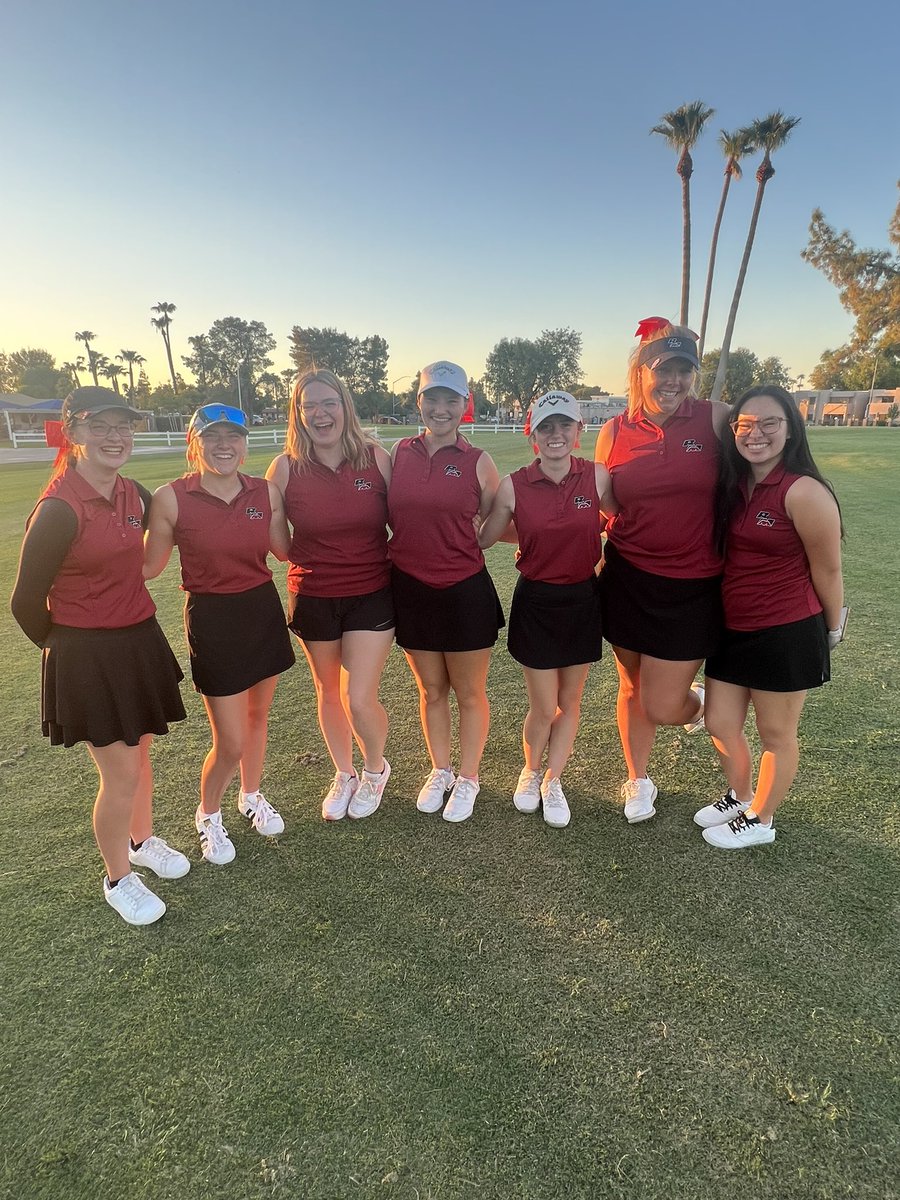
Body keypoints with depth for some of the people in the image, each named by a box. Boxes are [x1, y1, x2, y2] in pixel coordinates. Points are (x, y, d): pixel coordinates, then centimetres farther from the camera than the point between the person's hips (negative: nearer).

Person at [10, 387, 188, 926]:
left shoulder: (134, 493, 1)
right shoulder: (58, 508, -19)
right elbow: (27, 601, -13)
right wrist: (66, 645, 3)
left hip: (140, 641, 6)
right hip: (88, 654, -6)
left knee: (139, 754, 21)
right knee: (121, 773, 4)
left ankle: (142, 840, 45)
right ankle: (118, 879, 28)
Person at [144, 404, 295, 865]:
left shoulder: (266, 492, -4)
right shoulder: (171, 498, -13)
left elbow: (283, 550, 6)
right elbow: (149, 566, -5)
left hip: (264, 611, 4)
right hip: (211, 619, -4)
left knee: (257, 715, 20)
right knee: (230, 743, 1)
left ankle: (251, 796, 47)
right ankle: (207, 814, 33)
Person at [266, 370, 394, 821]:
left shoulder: (376, 458, -6)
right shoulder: (285, 467, -6)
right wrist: (306, 558, -2)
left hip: (371, 595, -1)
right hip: (313, 598, 2)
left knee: (359, 699, -5)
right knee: (328, 693, 16)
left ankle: (376, 768, 29)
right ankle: (344, 775, 42)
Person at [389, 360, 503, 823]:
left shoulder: (478, 462, -4)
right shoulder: (398, 454, 3)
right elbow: (389, 516, 12)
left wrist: (460, 543, -8)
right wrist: (421, 544, -1)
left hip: (465, 592, -2)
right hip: (411, 590, 3)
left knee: (469, 692, 12)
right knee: (431, 690, 18)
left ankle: (468, 779, 33)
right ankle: (440, 771, 40)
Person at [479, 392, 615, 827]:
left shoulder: (597, 477, -7)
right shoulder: (513, 486, -10)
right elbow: (483, 538, 1)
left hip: (582, 599, 2)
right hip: (536, 601, -2)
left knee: (570, 701, 14)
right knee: (544, 708, 5)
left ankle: (553, 781, 37)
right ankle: (530, 771, 37)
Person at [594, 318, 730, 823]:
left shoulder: (716, 419, -5)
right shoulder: (615, 432, 1)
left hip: (694, 588, -2)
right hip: (628, 581, 2)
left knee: (661, 707, 0)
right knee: (633, 689, 16)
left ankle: (699, 702, 38)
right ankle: (638, 780, 40)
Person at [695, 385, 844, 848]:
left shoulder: (804, 492, -18)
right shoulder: (732, 486, 3)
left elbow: (827, 571, -8)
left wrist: (831, 628, 2)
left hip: (785, 635, -6)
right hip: (732, 630, 7)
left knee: (776, 734, 13)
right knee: (720, 724, 16)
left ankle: (759, 820, 35)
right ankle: (739, 797, 44)